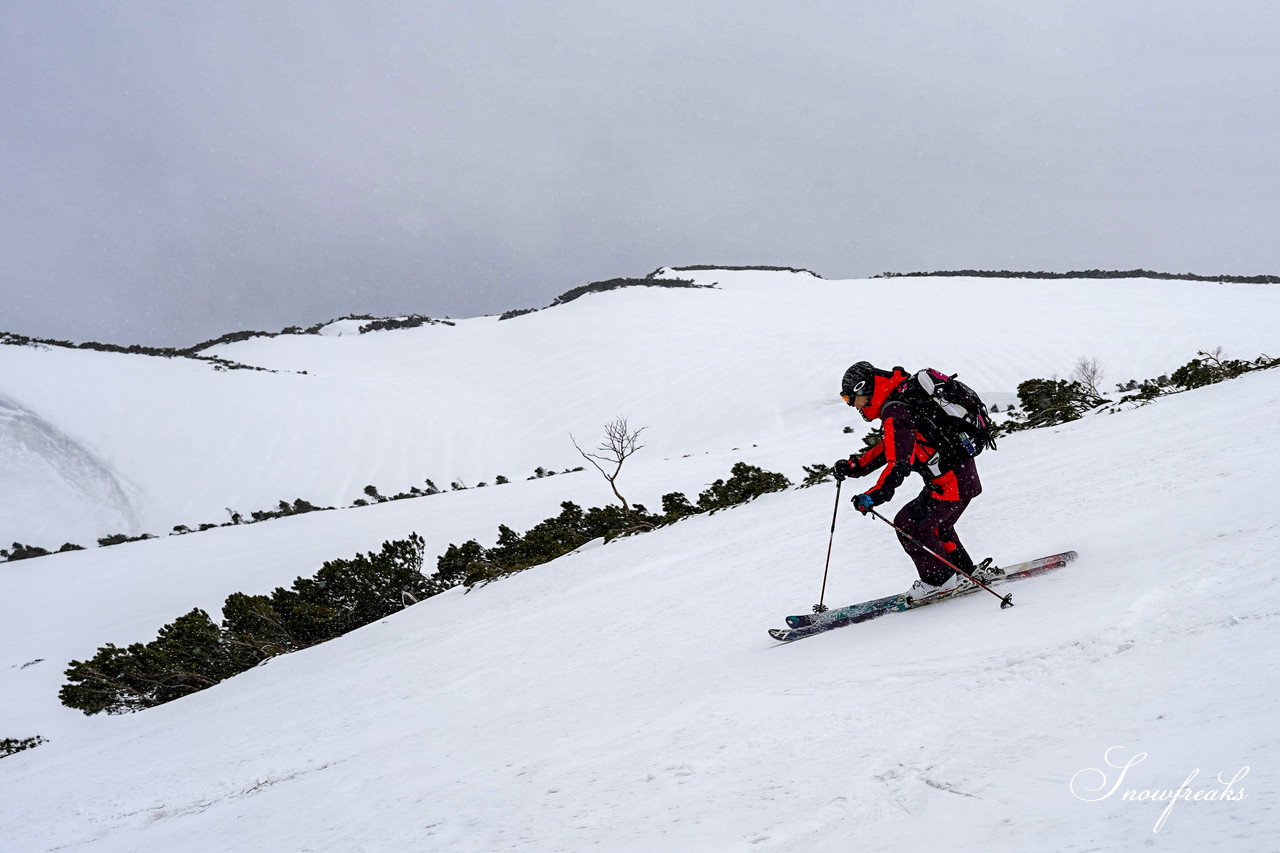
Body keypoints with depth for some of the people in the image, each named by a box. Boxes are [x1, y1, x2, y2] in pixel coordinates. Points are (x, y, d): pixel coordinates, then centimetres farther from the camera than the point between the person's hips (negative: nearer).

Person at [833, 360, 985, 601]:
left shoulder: (895, 413, -18)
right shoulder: (905, 398, 14)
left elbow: (900, 462, -31)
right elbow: (890, 447, 25)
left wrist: (875, 495, -39)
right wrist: (854, 467, 19)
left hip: (951, 483, -10)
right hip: (965, 475, 10)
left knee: (908, 524, -3)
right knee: (933, 524, 25)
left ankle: (940, 580, 8)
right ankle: (965, 573, 34)